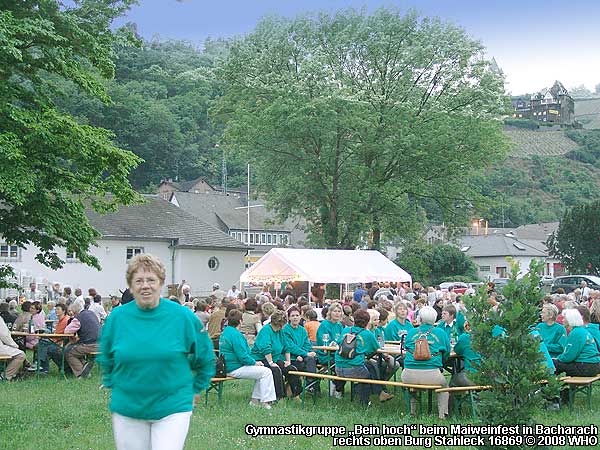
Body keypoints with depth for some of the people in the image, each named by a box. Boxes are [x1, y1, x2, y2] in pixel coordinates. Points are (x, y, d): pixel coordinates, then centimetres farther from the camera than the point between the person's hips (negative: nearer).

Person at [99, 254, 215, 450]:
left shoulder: (183, 316, -4)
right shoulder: (116, 318, 1)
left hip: (173, 408, -2)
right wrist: (113, 386, 16)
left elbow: (205, 358, 10)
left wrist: (195, 389, 12)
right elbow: (105, 359, 20)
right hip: (127, 410, 2)